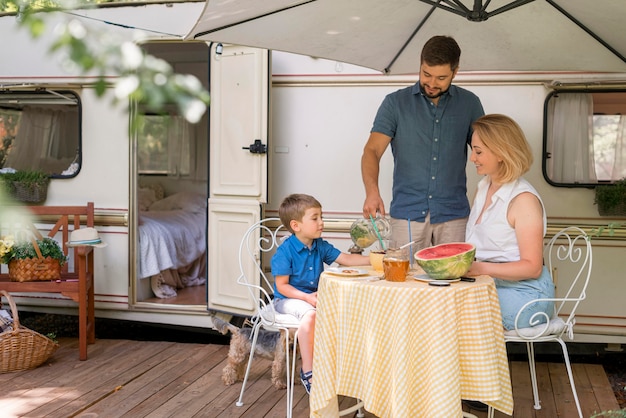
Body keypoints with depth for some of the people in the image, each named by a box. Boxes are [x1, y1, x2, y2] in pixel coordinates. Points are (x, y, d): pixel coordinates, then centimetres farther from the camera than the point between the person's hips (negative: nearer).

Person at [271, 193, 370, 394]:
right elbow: (282, 286, -14)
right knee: (310, 315, -37)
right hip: (288, 299, -6)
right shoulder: (285, 251, -15)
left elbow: (346, 259, 4)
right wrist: (307, 297, -25)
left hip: (314, 297, 7)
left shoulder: (321, 246, 4)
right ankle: (308, 371, -24)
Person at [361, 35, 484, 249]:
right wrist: (372, 191, -23)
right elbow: (372, 151, -5)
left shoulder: (469, 104, 8)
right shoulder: (395, 103, 4)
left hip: (453, 214, 1)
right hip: (407, 213, -1)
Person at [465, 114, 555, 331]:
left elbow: (532, 267, -15)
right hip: (489, 286, 7)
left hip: (524, 293, -7)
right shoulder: (482, 188, 11)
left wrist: (482, 268, -26)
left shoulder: (523, 199, -14)